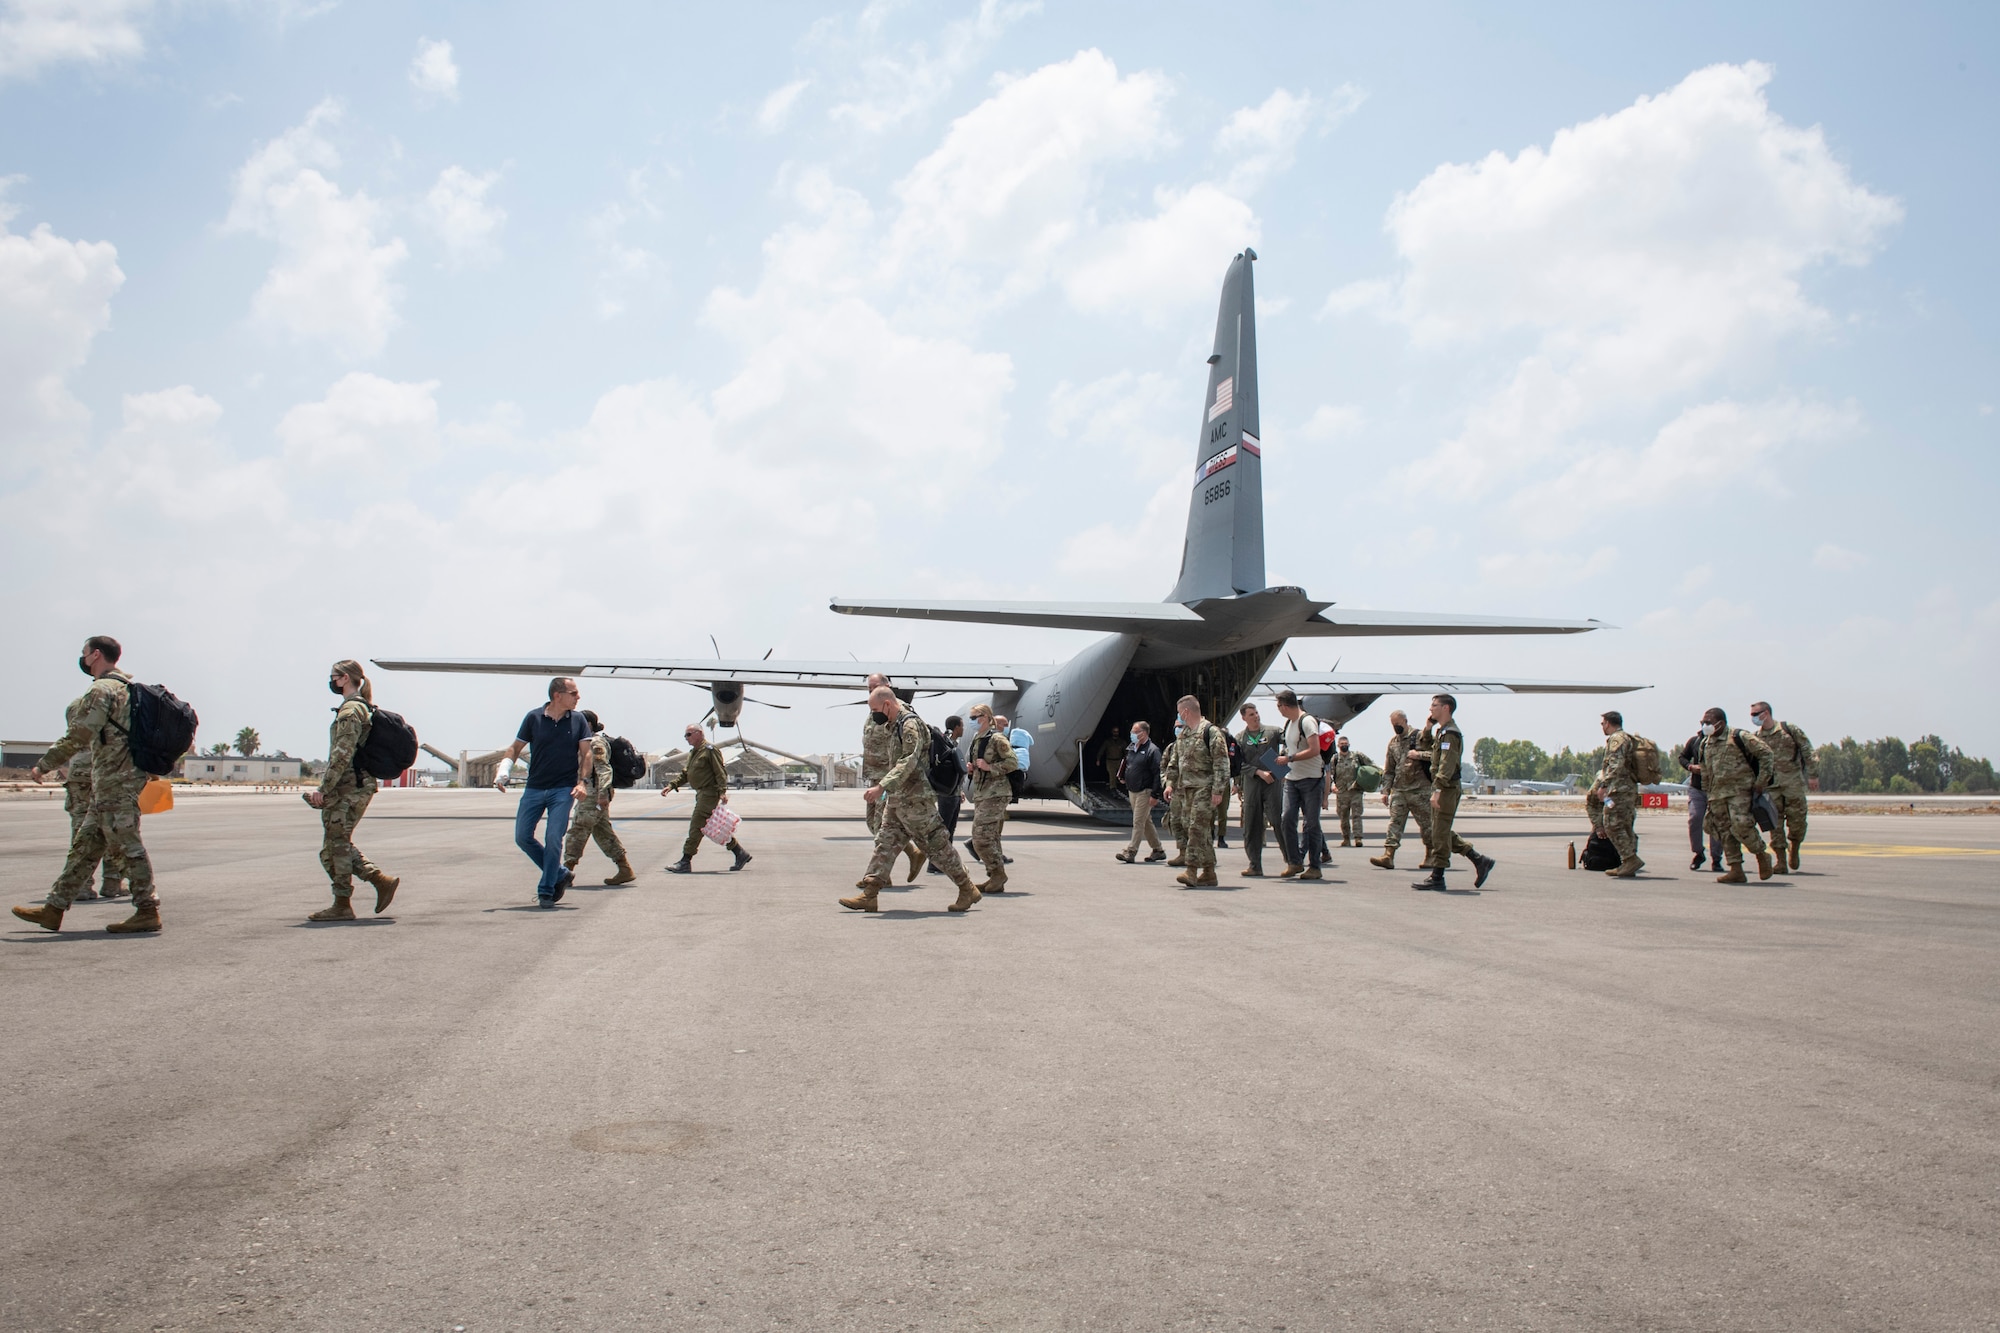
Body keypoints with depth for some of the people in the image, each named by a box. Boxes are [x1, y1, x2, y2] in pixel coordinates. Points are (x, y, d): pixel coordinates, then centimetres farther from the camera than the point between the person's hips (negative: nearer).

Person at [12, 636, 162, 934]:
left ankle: (147, 912, -4)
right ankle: (53, 909, 16)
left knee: (125, 847, -6)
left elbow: (77, 738, -16)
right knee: (85, 846, 11)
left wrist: (43, 765, -6)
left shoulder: (101, 690, -12)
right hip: (109, 785, 10)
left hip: (114, 783, -10)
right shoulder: (127, 687, 18)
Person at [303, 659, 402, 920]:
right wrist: (327, 787, 23)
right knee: (340, 844, 14)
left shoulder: (350, 710, -13)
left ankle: (342, 906, 4)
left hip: (348, 789, -10)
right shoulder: (363, 708, 18)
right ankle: (381, 880, 10)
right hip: (360, 787, 10)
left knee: (337, 844, -2)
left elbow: (342, 754, -20)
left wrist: (323, 788, -19)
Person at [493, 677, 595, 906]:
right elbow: (516, 748, 6)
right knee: (522, 837, 0)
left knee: (554, 840, -8)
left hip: (563, 790, -2)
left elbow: (586, 753, 3)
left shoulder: (578, 720, 2)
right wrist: (503, 769, -11)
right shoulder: (534, 717, -1)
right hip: (534, 789, 2)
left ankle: (546, 891, 5)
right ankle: (560, 875, 16)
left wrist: (581, 782, -9)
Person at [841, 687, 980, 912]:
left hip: (915, 800, -10)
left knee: (937, 845, -2)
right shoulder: (894, 726, 14)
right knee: (885, 844, 4)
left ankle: (968, 890, 9)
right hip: (897, 800, 10)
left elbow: (908, 763, -28)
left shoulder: (910, 724, -16)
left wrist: (881, 787, -35)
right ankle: (868, 895, 3)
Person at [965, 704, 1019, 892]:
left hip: (995, 793, -9)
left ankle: (998, 873, -3)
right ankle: (996, 879, 12)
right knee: (990, 837, 9)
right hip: (981, 793, 9)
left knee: (981, 837, -14)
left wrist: (990, 767, -19)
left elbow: (1013, 762, -15)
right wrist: (972, 767, 9)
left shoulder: (997, 738, -9)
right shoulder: (977, 739, 16)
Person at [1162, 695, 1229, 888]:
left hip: (1204, 788, -8)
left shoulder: (1211, 731, -9)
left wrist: (1218, 790, -18)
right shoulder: (1183, 734, 17)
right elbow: (1175, 761, 23)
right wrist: (1171, 783, 12)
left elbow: (1221, 763, -14)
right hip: (1186, 789, 8)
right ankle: (1208, 874, 13)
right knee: (1203, 831, 9)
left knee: (1198, 828, -14)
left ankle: (1192, 871, -17)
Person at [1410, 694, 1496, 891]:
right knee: (1442, 832, 13)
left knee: (1440, 833, -5)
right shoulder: (1441, 731, 17)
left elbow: (1446, 765, -24)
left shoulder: (1450, 733, -14)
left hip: (1447, 789, -10)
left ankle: (1437, 877, -1)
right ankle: (1479, 860, 17)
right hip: (1443, 789, 10)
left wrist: (1437, 790, -28)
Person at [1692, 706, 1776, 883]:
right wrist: (1707, 792, 20)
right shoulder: (1705, 744, 14)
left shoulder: (1739, 738, -6)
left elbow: (1767, 754, -6)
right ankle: (1736, 870, 5)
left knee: (1740, 825, -21)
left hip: (1740, 791, -7)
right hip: (1717, 794, 7)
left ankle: (1761, 855, 3)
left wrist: (1761, 781, -10)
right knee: (1724, 832, 2)